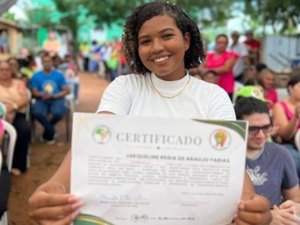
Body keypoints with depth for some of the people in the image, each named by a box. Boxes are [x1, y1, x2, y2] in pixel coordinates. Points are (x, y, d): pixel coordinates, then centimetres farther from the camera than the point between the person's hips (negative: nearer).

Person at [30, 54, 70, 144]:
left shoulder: (59, 75, 8)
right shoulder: (36, 76, 9)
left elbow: (67, 90, 3)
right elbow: (34, 92, 3)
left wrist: (54, 95, -13)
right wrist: (42, 94, -20)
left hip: (56, 100, 0)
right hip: (42, 100, 0)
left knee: (58, 113, -34)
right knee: (36, 112, -33)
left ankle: (47, 134, -1)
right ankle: (51, 131, -6)